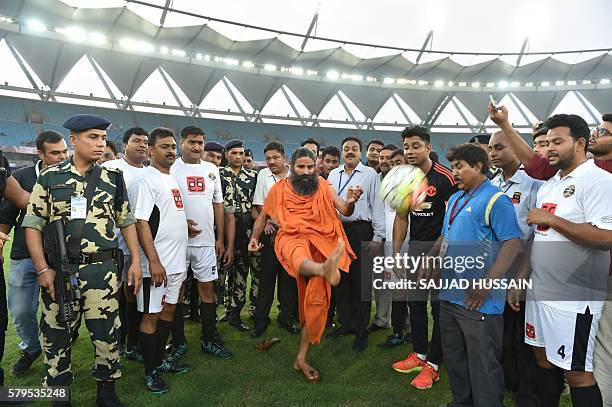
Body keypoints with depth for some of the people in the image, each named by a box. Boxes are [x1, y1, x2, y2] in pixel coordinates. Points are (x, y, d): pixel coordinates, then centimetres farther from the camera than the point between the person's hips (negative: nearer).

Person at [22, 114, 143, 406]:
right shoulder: (49, 177, 3)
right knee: (57, 334, 10)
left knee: (106, 332, 4)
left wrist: (136, 261, 3)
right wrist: (42, 269, -7)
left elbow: (126, 221, 9)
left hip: (102, 269, 0)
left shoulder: (113, 178, 6)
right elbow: (33, 224, 1)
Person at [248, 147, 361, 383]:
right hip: (291, 238, -1)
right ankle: (326, 269, -77)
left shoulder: (324, 187, 10)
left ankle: (302, 357, 11)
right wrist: (254, 237, 7)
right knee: (300, 257, -40)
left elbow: (345, 212, 0)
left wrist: (350, 202, -23)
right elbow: (264, 215, 21)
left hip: (320, 242, 2)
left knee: (317, 300, -2)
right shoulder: (279, 188, 10)